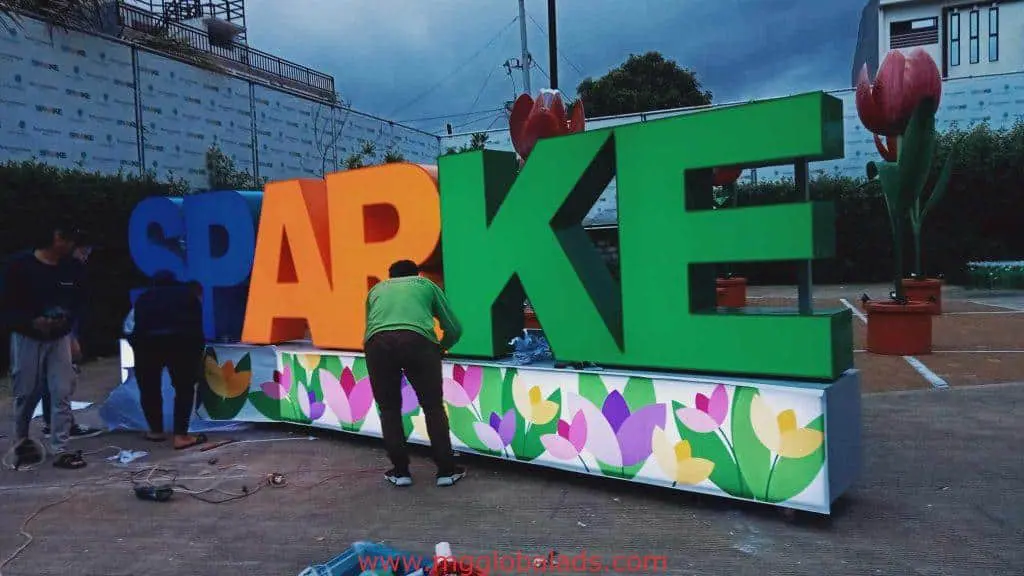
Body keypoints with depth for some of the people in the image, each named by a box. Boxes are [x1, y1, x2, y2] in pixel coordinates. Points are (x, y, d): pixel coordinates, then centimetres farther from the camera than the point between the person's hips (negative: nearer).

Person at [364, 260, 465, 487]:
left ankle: (400, 471, 20)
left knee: (389, 409, 17)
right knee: (433, 407, 12)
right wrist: (440, 347, 47)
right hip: (417, 340, -1)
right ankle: (446, 470, 15)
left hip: (378, 343, 2)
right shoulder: (426, 284, 31)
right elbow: (454, 329, 29)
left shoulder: (377, 289, 35)